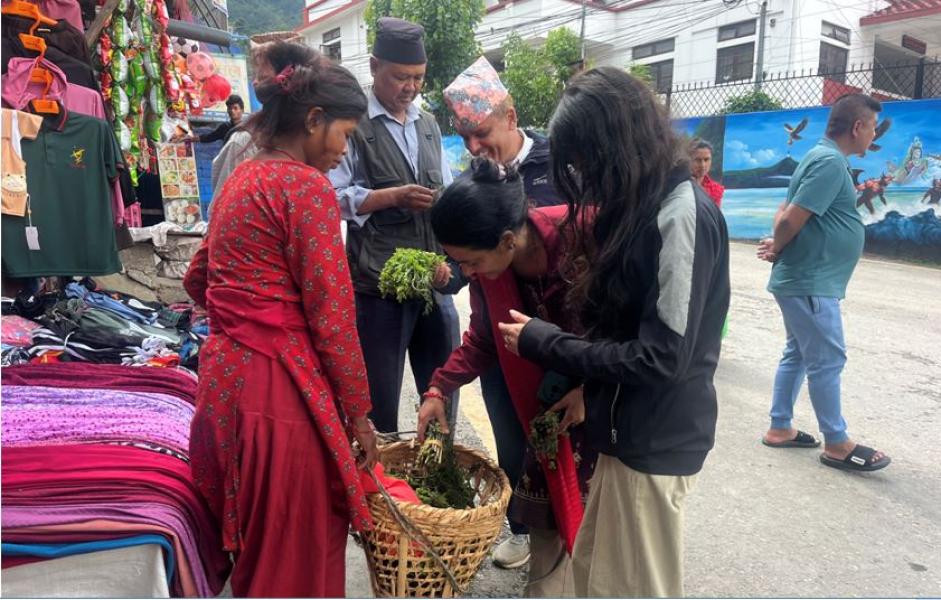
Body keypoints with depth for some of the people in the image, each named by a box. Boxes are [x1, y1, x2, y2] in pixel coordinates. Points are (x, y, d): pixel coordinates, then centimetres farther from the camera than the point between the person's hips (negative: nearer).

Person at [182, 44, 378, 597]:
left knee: (256, 543, 24)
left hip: (225, 374, 9)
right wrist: (359, 410, -7)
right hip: (280, 385, -9)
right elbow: (331, 314, -16)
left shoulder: (243, 177, 13)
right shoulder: (307, 185, -13)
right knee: (298, 555, 8)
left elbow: (199, 278, 21)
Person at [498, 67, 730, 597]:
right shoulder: (640, 204, 8)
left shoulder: (682, 215, -21)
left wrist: (542, 342, -17)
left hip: (656, 440, -9)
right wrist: (582, 382, 4)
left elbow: (662, 357, -24)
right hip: (628, 427, 9)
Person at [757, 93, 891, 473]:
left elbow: (785, 214, 16)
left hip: (804, 279, 10)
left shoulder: (821, 157, 15)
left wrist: (779, 246, -1)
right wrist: (779, 249, -5)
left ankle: (779, 428, 24)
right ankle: (837, 444, 12)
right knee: (827, 360, 0)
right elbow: (791, 220, -23)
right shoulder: (832, 162, -18)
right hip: (811, 283, -10)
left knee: (798, 355, 15)